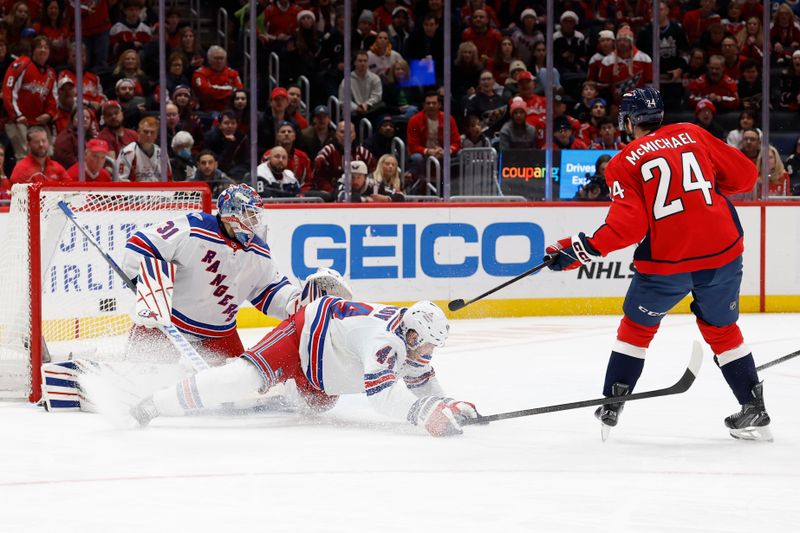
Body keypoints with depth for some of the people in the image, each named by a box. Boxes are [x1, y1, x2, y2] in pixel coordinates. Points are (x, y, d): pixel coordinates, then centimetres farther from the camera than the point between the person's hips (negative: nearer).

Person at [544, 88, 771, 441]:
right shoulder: (693, 135, 8)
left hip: (666, 262, -3)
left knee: (637, 327, 19)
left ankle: (611, 407, 23)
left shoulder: (624, 163, -2)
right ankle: (754, 412, 18)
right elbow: (744, 175, 10)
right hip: (722, 252, 3)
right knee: (722, 330, 20)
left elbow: (627, 227, -12)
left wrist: (580, 249, -6)